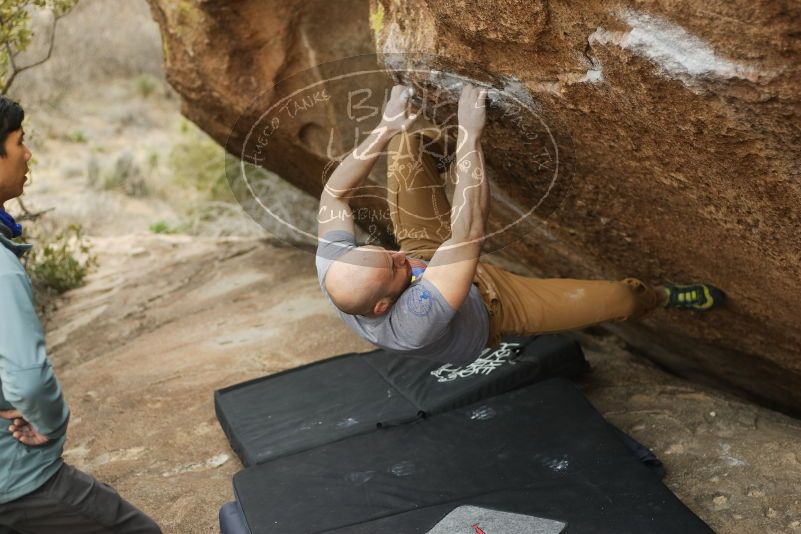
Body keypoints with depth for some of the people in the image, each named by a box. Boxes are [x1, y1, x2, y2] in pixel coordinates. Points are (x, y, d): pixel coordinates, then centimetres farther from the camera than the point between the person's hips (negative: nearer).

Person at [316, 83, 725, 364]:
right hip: (488, 305, -4)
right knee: (618, 298, -5)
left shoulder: (333, 269, -34)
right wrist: (469, 134, -47)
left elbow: (334, 193, -18)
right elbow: (469, 232, -52)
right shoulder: (414, 321, -50)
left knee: (404, 145, -7)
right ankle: (661, 298, 33)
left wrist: (385, 128, -22)